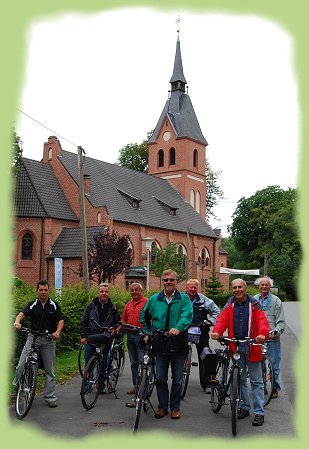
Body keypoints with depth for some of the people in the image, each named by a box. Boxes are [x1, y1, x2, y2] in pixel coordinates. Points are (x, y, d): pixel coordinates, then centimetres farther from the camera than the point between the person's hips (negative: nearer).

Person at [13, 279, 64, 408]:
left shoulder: (54, 305, 4)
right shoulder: (32, 305, 2)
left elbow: (60, 320, 1)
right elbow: (22, 314, -14)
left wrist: (57, 332, -19)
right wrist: (17, 322, -37)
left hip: (49, 340, 0)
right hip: (33, 338, 0)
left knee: (49, 370, 5)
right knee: (21, 366, -10)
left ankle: (50, 397, 14)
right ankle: (16, 387, 15)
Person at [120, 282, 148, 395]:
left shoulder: (146, 302, -5)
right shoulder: (128, 304, 16)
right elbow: (123, 320, 21)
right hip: (130, 336, 7)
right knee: (134, 362, 13)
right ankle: (135, 385, 21)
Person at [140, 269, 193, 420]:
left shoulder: (184, 299, -1)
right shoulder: (154, 299, 8)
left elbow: (187, 315, -17)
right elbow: (144, 316, 22)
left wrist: (178, 328, -33)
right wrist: (147, 332, 14)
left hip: (178, 344, -2)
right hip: (160, 344, 2)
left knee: (177, 379, 8)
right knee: (160, 378, 7)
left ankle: (175, 407, 22)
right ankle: (162, 406, 22)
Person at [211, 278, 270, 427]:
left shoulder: (254, 304, -1)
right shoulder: (229, 305, 8)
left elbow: (262, 320, -12)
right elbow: (222, 319, -5)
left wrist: (262, 334, -32)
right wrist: (217, 331, -25)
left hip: (252, 346, -3)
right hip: (235, 346, 3)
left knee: (256, 381, 1)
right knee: (239, 379, 12)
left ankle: (259, 412, 7)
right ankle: (244, 407, 24)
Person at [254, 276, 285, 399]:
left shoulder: (276, 300, 2)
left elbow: (281, 321, 0)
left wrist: (277, 331, -15)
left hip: (272, 338, -3)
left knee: (274, 364, 1)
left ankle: (275, 388, 13)